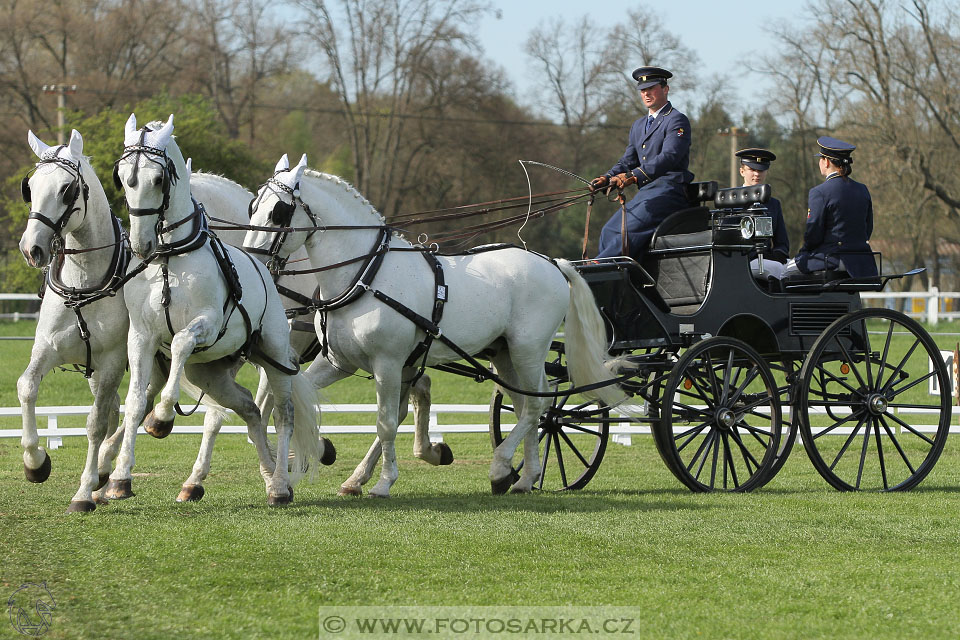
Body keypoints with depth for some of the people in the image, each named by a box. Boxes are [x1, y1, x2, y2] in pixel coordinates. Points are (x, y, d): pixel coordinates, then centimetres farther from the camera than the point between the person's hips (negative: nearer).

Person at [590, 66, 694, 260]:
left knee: (630, 230, -25)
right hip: (645, 192, 9)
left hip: (669, 190, -9)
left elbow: (669, 157, -19)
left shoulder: (677, 120, -4)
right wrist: (607, 178, -4)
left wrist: (634, 176, -32)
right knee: (609, 231, -5)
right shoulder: (639, 126, 23)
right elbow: (628, 161, 20)